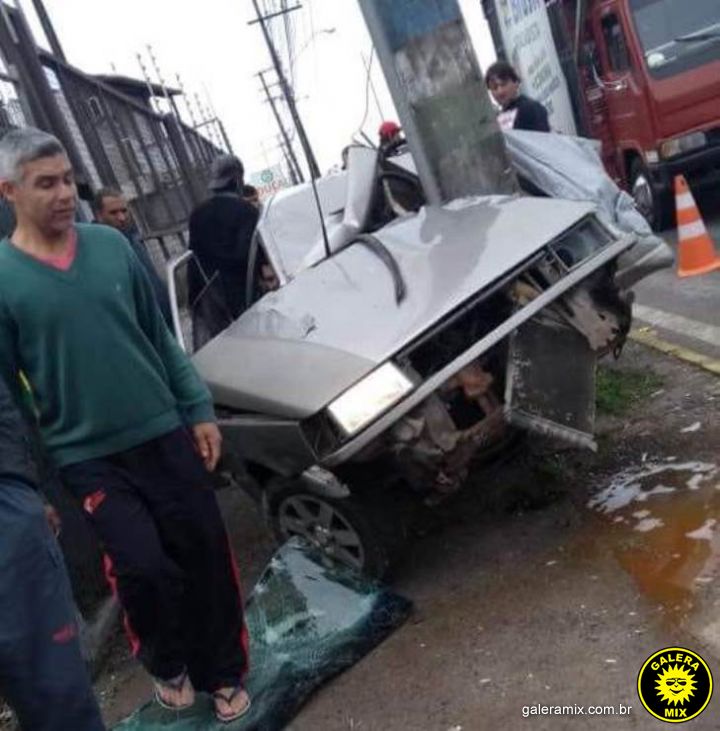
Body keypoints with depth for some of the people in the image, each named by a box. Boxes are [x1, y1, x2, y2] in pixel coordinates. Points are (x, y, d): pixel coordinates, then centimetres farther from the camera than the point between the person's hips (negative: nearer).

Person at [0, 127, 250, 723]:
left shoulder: (111, 244, 1)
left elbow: (161, 337, 7)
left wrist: (199, 409, 5)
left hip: (166, 433, 3)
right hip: (88, 457, -3)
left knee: (206, 553, 7)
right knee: (144, 568, -8)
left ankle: (223, 672, 30)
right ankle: (167, 665, 25)